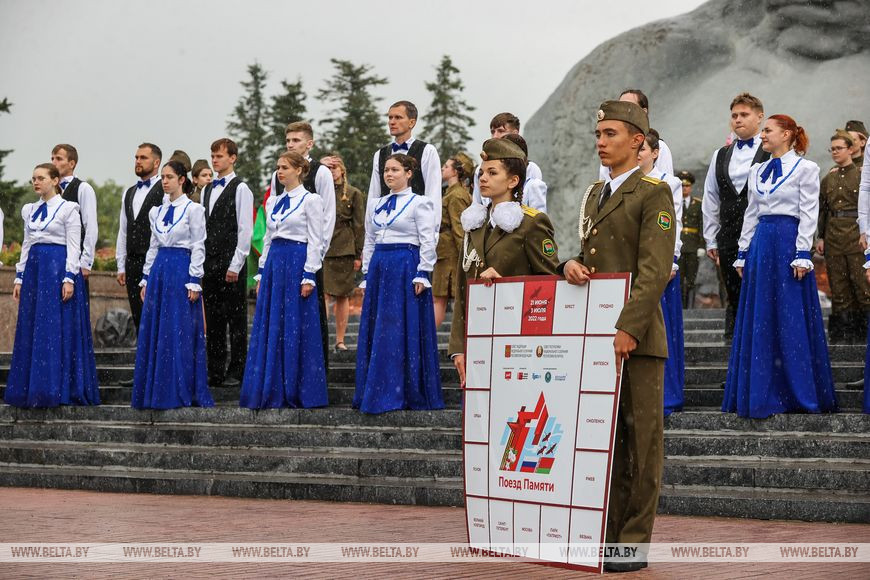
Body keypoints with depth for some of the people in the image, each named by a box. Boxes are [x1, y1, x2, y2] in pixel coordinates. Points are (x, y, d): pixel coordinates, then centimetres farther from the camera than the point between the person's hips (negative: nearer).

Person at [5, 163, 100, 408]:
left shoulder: (68, 209, -3)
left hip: (58, 268, -6)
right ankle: (31, 388, 11)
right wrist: (19, 277, 13)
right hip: (34, 268, 6)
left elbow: (74, 247, -7)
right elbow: (26, 244, 18)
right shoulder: (30, 210, 15)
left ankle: (58, 388, -2)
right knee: (30, 330, 5)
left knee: (57, 330, -6)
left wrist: (69, 278, -15)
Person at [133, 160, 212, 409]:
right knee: (154, 331, 5)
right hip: (159, 270, 6)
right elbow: (153, 247, 17)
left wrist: (194, 281, -12)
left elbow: (198, 247, -7)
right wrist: (146, 278, 12)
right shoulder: (157, 211, 14)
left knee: (180, 333, -4)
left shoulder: (193, 209, -4)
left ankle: (182, 391, 3)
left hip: (181, 270, -6)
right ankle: (157, 390, 12)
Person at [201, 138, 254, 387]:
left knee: (236, 320, -1)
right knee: (213, 320, 8)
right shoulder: (207, 190, 16)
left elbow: (245, 229, -10)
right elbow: (203, 228, 16)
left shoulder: (240, 189, -5)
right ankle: (215, 371, 13)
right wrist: (200, 261, 9)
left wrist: (235, 265, -14)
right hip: (209, 263, 7)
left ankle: (236, 373, 2)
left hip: (231, 264, -7)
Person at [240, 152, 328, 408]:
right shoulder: (273, 201, 15)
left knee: (296, 329, -4)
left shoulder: (310, 200, -5)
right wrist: (261, 274, 13)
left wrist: (308, 276, -14)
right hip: (273, 263, 7)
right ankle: (272, 391, 11)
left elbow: (315, 242, -8)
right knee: (270, 328, 5)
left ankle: (296, 391, 4)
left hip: (297, 263, -7)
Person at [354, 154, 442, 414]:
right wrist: (367, 274, 14)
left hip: (406, 267, -6)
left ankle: (409, 394, 1)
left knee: (405, 331, -5)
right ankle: (378, 392, 11)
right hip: (379, 267, 6)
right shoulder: (376, 204, 16)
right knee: (375, 331, 5)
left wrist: (422, 274, -12)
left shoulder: (419, 203, -2)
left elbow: (428, 241, -6)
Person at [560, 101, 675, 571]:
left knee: (641, 440, -2)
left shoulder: (654, 194, -4)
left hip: (637, 337, -7)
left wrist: (629, 329, -24)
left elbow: (655, 270, -14)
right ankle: (610, 532, 14)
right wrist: (571, 264, 1)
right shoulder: (593, 195, 20)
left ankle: (635, 542, 2)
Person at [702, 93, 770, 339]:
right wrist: (711, 240, 12)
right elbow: (710, 200, 17)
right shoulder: (720, 155, 16)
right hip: (729, 240, 5)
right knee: (734, 299, 8)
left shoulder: (772, 154, 0)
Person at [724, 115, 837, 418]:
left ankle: (799, 393, 5)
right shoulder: (757, 171, 15)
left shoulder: (805, 168, -1)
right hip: (761, 244, 6)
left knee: (791, 319, -3)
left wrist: (802, 255, -14)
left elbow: (809, 214, -7)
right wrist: (743, 253, 12)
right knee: (759, 321, 5)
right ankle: (763, 392, 11)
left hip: (789, 241, -6)